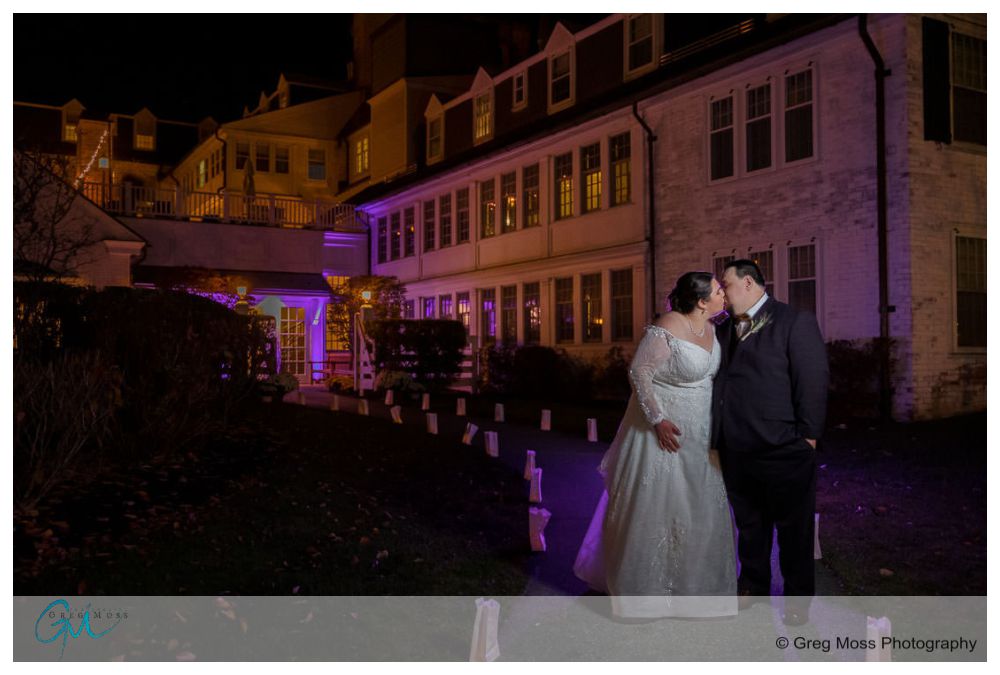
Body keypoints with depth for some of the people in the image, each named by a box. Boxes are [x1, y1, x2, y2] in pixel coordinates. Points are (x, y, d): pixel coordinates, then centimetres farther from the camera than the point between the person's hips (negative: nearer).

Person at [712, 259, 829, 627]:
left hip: (783, 450, -5)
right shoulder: (724, 328, 12)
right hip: (736, 451, 6)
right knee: (749, 524, 19)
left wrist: (807, 436, -13)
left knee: (793, 528, 8)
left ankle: (797, 597, 25)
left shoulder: (795, 322, -6)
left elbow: (813, 380, -10)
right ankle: (753, 585, 36)